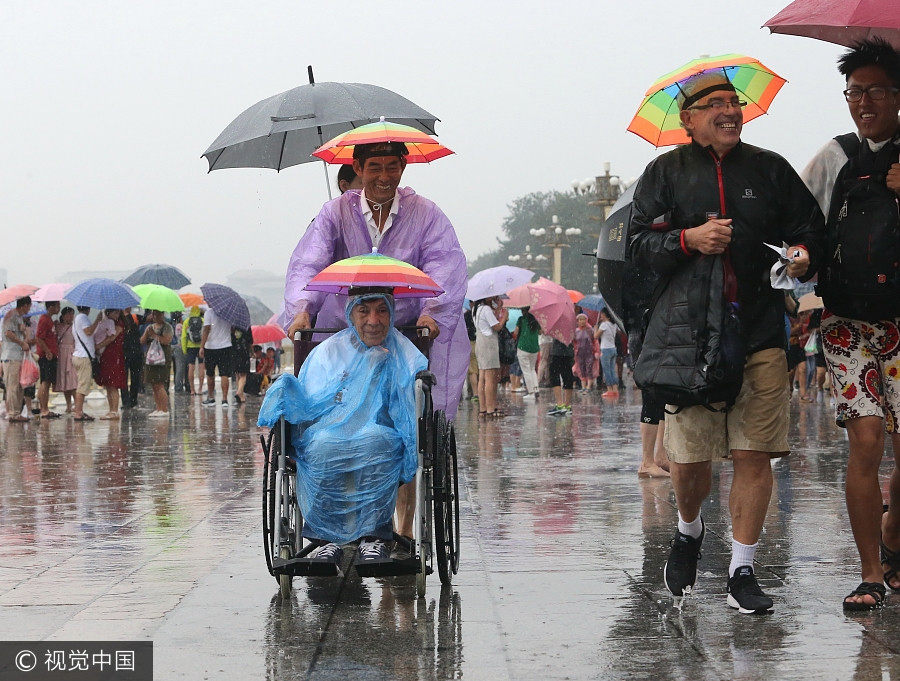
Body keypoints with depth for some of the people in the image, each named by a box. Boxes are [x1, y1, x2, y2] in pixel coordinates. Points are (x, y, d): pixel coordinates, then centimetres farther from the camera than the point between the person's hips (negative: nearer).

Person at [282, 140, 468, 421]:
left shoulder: (425, 213, 5)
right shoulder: (335, 213, 6)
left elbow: (444, 265, -9)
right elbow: (306, 264, -6)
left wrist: (432, 312, -28)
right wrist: (301, 309, -25)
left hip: (410, 328, 1)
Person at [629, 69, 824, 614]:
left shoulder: (770, 170, 13)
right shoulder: (666, 173, 9)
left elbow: (811, 230, 16)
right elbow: (636, 243, 3)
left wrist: (803, 256, -6)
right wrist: (689, 239, -12)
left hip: (760, 333, 1)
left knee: (754, 455, -4)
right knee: (689, 458, -1)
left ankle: (743, 572, 7)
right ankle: (689, 531, 32)